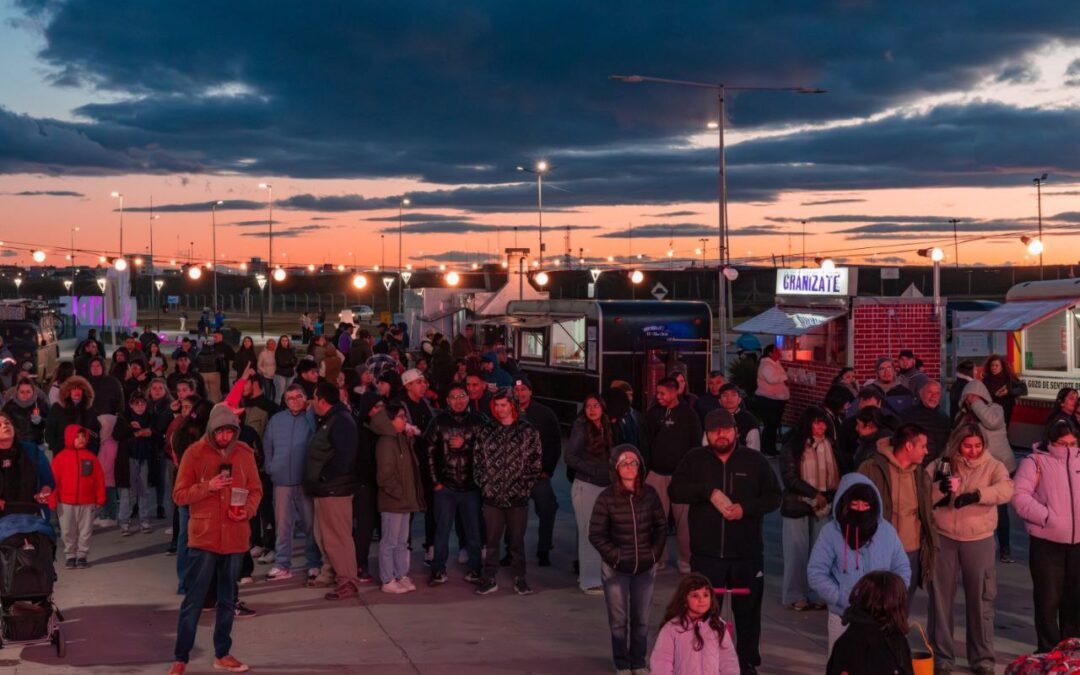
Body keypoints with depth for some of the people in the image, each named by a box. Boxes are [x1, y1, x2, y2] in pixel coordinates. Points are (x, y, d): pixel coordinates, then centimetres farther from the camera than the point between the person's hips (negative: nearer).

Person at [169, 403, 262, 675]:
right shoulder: (194, 453, -7)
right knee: (194, 600, -2)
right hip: (203, 537, -3)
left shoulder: (245, 453, 2)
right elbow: (179, 495, -6)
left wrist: (249, 509, -10)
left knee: (228, 599, 13)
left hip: (235, 537, 3)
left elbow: (256, 490, 9)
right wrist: (207, 487, -21)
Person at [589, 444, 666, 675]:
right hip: (616, 569, -2)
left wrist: (655, 553, 0)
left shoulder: (649, 494, -2)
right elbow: (596, 534, -6)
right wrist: (615, 556, -9)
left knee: (641, 620, 9)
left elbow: (661, 527, 8)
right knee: (619, 621, 6)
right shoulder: (606, 498, -10)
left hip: (645, 568, 2)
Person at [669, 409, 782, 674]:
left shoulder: (755, 460, 2)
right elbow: (676, 491, -4)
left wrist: (746, 508, -15)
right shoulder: (694, 460, 3)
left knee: (748, 609, 9)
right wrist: (709, 492, -17)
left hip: (747, 553, 0)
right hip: (706, 553, 0)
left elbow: (774, 497, 1)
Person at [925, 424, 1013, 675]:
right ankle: (941, 655, 20)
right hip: (943, 539, 1)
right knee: (941, 596, 7)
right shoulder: (940, 465, 2)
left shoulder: (992, 466, -1)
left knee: (980, 598, 7)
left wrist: (976, 495, -35)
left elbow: (1006, 489, -20)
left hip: (979, 540, 0)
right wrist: (940, 488, -25)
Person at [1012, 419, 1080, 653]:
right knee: (1048, 598, 0)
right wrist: (1046, 516, -20)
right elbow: (1019, 496, -14)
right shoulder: (1035, 462, -4)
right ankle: (1048, 650, 11)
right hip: (1047, 542, -5)